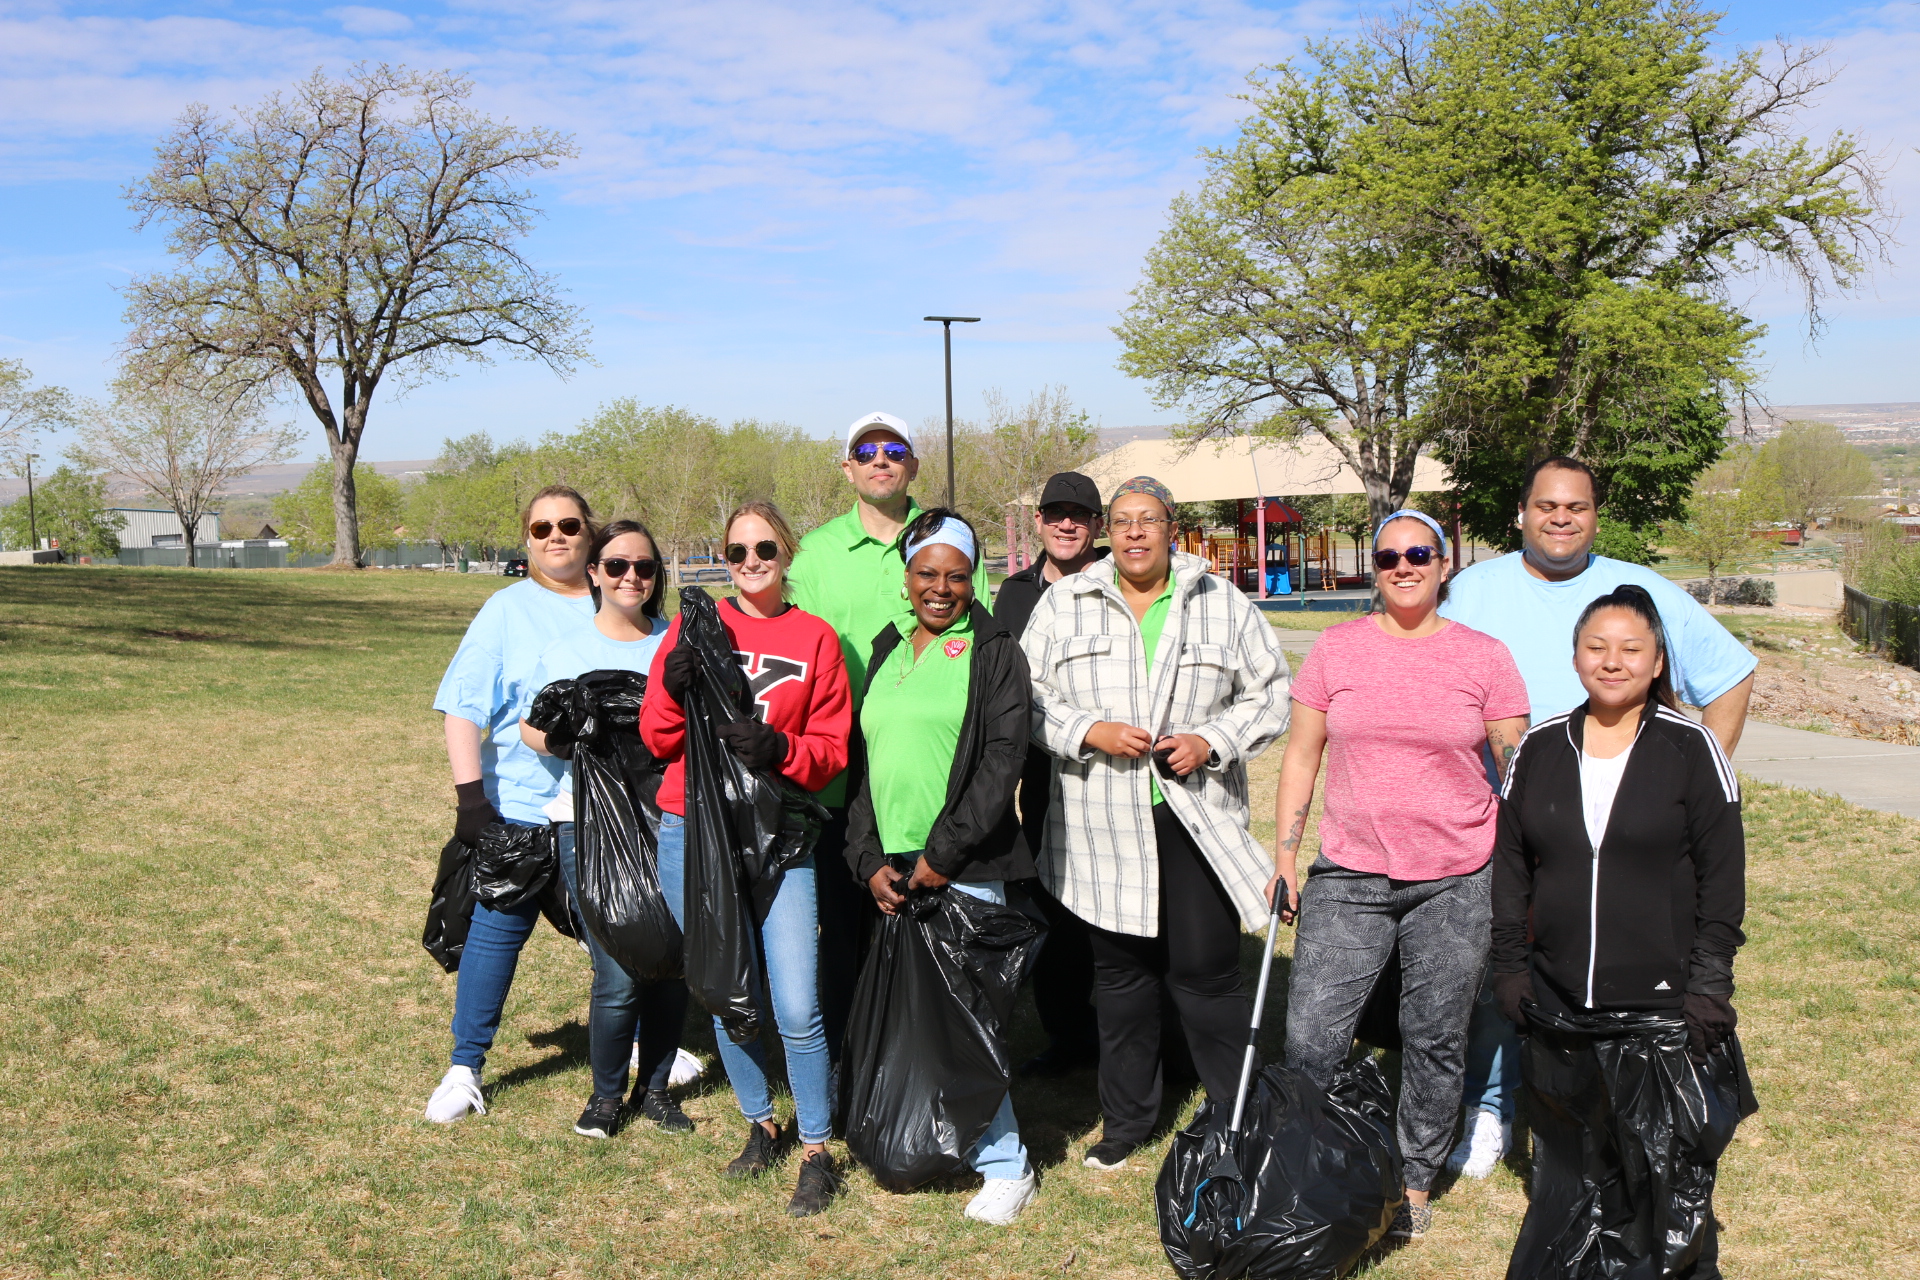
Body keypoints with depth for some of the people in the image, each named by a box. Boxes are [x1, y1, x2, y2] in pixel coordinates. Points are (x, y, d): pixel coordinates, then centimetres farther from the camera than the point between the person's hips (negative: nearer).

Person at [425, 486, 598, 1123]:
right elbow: (465, 709, -5)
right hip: (521, 807, -2)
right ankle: (465, 1067, 14)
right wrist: (470, 796, -13)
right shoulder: (507, 610, 0)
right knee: (498, 928, 1)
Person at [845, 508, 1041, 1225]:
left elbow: (1003, 758, -10)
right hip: (890, 868, 5)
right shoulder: (886, 652, 15)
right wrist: (869, 858, 3)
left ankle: (1004, 1165, 7)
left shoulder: (994, 652, -1)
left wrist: (943, 853, -15)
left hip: (965, 868, -5)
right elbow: (862, 759, 15)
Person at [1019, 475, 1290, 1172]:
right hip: (1101, 830, 1)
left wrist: (1212, 741, -9)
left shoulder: (1222, 603, 5)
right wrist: (1091, 730, -12)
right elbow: (1029, 696, 4)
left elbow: (1271, 693, 6)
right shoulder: (1065, 602, 5)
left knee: (1205, 971, -1)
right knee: (1119, 972, 11)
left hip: (1197, 821, -1)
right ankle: (1125, 1118, 26)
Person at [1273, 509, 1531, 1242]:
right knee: (1310, 1037, -3)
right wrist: (1285, 858, 4)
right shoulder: (1336, 648, 3)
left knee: (1435, 1040, 9)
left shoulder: (1484, 657, 1)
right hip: (1348, 876, 1)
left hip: (1455, 880, 0)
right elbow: (1301, 755, 7)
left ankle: (1415, 1181, 29)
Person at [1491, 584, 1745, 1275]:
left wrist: (1709, 982, -7)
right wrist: (1510, 963, 5)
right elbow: (1510, 863, 10)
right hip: (1558, 997, 3)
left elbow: (1724, 875, -2)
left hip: (1661, 995, -3)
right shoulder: (1542, 746, 6)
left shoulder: (1691, 748, -3)